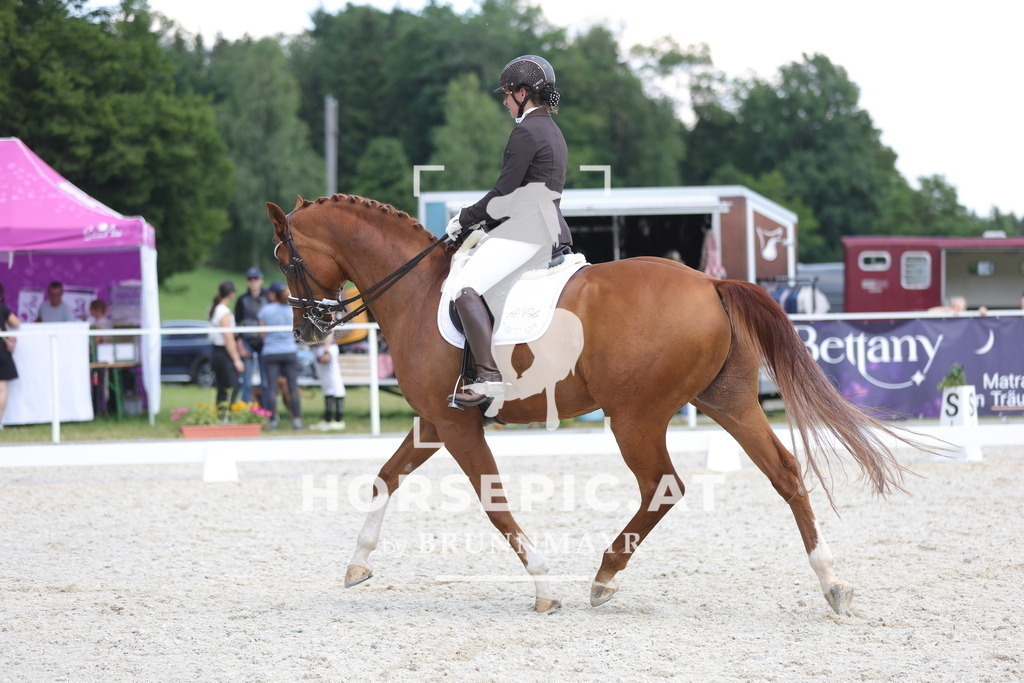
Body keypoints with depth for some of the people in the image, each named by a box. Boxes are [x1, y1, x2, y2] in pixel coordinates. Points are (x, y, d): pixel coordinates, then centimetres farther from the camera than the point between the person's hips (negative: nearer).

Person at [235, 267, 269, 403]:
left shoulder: (267, 299, 7)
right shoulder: (242, 300, 5)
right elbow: (237, 324, 3)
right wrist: (240, 346, -5)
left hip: (264, 344, 1)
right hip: (247, 343, -1)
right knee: (247, 382, -2)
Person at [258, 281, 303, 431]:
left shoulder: (264, 311, -4)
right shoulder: (292, 310, -1)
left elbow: (262, 334, -1)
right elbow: (295, 334, 5)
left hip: (270, 353, -1)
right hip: (289, 351, 1)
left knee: (271, 388, 1)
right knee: (293, 387, 3)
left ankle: (272, 420, -3)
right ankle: (297, 419, 0)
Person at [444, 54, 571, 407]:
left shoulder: (526, 132, -11)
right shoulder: (552, 131, 20)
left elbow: (504, 191, -15)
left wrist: (466, 219, -4)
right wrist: (483, 219, 17)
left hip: (529, 231, -11)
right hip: (553, 229, 11)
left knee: (466, 287, -21)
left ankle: (489, 376, -32)